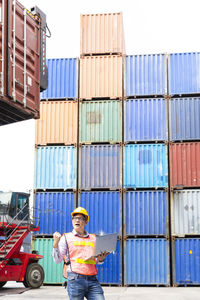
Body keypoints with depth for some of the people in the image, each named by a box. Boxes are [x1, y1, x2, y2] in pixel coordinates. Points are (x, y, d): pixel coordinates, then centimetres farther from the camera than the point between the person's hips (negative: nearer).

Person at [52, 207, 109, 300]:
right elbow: (57, 260, 3)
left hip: (92, 280, 3)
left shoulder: (93, 238, 18)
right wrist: (55, 243, -11)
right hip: (75, 279, -3)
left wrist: (100, 259, 3)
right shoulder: (66, 237, 9)